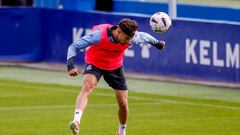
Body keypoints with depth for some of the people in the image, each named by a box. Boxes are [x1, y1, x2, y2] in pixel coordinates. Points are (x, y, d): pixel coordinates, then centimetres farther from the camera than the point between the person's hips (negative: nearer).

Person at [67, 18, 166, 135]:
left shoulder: (131, 37, -24)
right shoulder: (99, 35, -35)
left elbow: (144, 36, 1)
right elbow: (74, 46, -30)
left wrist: (157, 43, 20)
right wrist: (70, 66, -43)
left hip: (115, 68, 4)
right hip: (94, 64, -4)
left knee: (123, 104, 4)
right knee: (87, 86, -35)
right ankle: (76, 121, -48)